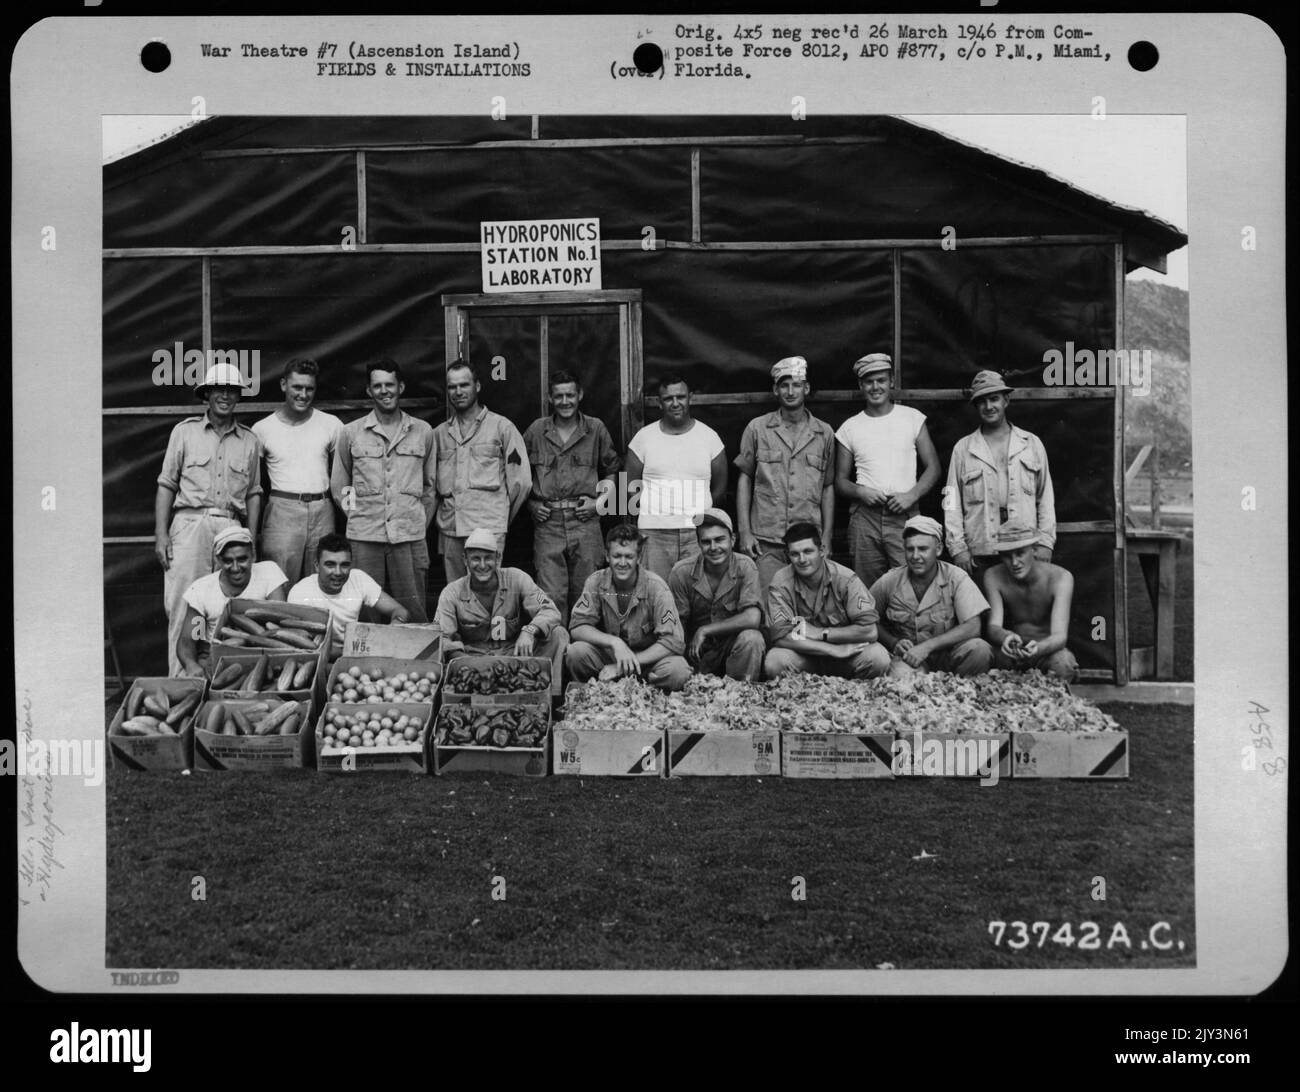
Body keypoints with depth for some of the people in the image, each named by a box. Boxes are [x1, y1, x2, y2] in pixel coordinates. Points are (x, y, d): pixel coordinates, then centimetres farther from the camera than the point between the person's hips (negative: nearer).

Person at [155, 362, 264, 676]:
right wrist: (161, 533, -2)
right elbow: (166, 485, 6)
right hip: (189, 523, -2)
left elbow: (253, 493, 15)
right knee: (182, 607, -6)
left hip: (231, 528, 2)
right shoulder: (185, 431, 8)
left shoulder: (249, 440, 14)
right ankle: (180, 680, -2)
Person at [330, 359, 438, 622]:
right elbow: (338, 484, 14)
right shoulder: (351, 433, 7)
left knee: (413, 612, 0)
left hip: (410, 537, 0)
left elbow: (431, 485, 14)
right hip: (363, 538, 0)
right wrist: (356, 516, 6)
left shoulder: (423, 431, 9)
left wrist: (422, 523, 7)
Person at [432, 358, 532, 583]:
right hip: (449, 530, 4)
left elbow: (521, 481, 3)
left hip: (488, 529, -4)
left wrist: (501, 517, 7)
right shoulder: (439, 433, 15)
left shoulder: (501, 427, 4)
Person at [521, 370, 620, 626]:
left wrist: (599, 502, 3)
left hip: (585, 521, 0)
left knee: (584, 593, 4)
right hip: (547, 521, 0)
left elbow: (612, 470, 16)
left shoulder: (596, 429, 7)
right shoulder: (536, 431, 7)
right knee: (551, 595, -4)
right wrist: (531, 504, 6)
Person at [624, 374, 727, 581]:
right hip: (654, 533, 0)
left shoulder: (709, 437, 8)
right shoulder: (644, 437, 6)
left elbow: (720, 486, 13)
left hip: (698, 533, 0)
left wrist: (702, 513, 3)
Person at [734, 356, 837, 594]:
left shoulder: (824, 433, 10)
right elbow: (744, 479, 7)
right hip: (766, 542, -1)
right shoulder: (757, 429, 5)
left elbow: (828, 487, 12)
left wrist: (826, 537, 6)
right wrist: (744, 532, 0)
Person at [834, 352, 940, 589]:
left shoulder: (913, 418, 8)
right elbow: (840, 480, 13)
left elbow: (933, 467, 8)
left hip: (905, 515, -1)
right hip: (864, 516, 1)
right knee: (867, 590, 0)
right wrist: (860, 492, -8)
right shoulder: (849, 428, 10)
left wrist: (912, 495, -9)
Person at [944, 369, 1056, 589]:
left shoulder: (1032, 444, 13)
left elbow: (1045, 498, 12)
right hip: (981, 554, -1)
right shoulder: (962, 449, 10)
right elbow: (952, 504, 7)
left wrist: (1045, 543, 3)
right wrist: (958, 548, -2)